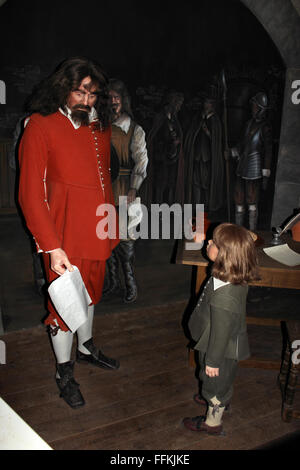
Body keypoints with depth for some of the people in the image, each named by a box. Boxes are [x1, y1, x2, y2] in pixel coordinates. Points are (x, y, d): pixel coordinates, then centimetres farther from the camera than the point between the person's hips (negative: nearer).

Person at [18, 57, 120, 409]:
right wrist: (52, 247, -20)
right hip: (64, 236, -6)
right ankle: (64, 371, 31)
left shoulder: (99, 125, 7)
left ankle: (85, 348, 47)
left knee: (91, 292, 22)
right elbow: (30, 195, -15)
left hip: (97, 231, 6)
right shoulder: (41, 126, -12)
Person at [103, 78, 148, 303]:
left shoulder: (135, 129, 2)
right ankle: (113, 280, 20)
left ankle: (131, 283, 7)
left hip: (123, 185, -4)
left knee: (124, 236, -7)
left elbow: (141, 160, -5)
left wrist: (134, 188, -16)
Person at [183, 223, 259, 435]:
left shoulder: (224, 297, -42)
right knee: (221, 382, 33)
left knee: (216, 383, 18)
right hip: (230, 346, 8)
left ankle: (213, 422, 45)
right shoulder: (236, 280, -14)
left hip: (222, 352, -8)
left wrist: (212, 361, -14)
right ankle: (219, 400, 62)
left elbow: (221, 333, -29)